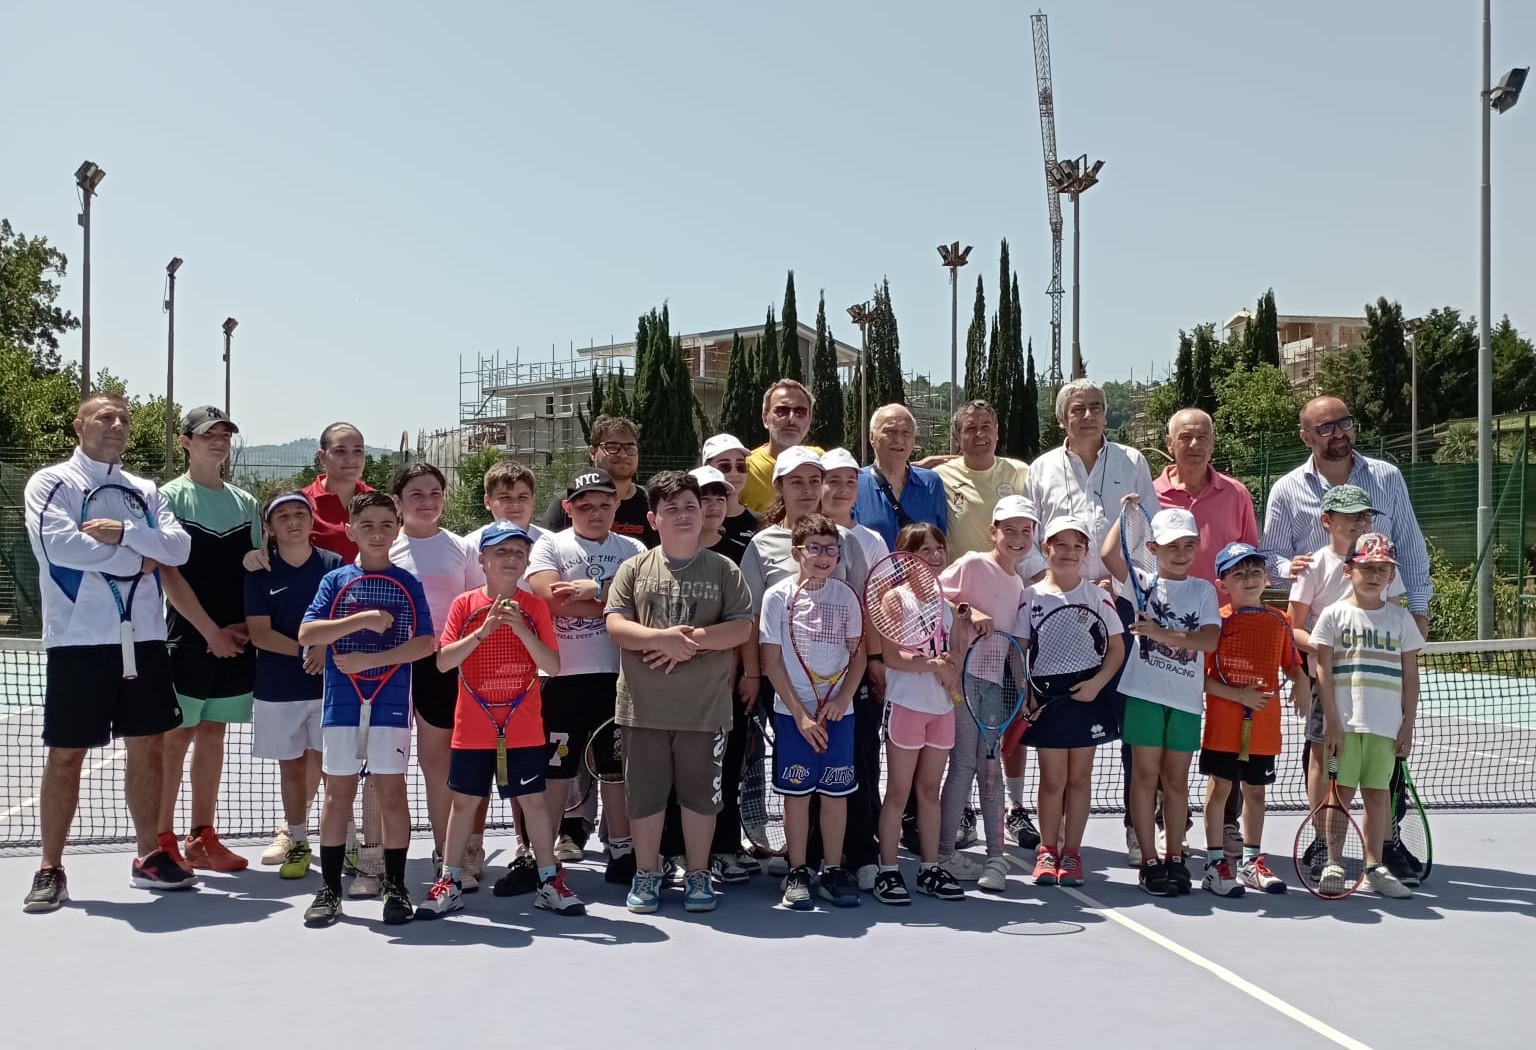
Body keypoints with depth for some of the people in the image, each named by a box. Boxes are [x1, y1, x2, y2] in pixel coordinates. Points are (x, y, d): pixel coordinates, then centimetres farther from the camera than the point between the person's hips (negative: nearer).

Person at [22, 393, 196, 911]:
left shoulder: (145, 491, 13)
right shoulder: (50, 483, 1)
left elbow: (179, 547, -1)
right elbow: (58, 544, -16)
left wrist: (122, 532, -16)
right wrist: (138, 561, -11)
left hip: (144, 638, 4)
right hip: (79, 640, -4)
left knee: (148, 746, 8)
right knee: (66, 754, 1)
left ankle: (148, 856, 20)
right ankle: (51, 869, 11)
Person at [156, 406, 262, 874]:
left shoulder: (245, 502, 12)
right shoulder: (171, 497, -3)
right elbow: (168, 573, -9)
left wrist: (248, 625, -1)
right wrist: (211, 631, -13)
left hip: (235, 640, 5)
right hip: (188, 638, -5)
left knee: (213, 733, 10)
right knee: (177, 735, -3)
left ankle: (202, 837, 17)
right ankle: (162, 841, 4)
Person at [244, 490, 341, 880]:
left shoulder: (335, 565, -1)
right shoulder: (260, 574, 0)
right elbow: (259, 634, -6)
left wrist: (326, 649, -19)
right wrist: (306, 651, -18)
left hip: (328, 683, -1)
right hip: (277, 687, 1)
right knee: (291, 765, 10)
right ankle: (298, 843, 22)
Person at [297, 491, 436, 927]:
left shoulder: (408, 583, 3)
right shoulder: (335, 580, 4)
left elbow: (426, 643, -6)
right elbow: (307, 633, -8)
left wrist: (370, 660, -14)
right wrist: (362, 620, -17)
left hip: (392, 704, 0)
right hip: (341, 703, 1)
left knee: (392, 793, 3)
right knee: (338, 794, 5)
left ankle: (395, 886, 13)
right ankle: (330, 889, 15)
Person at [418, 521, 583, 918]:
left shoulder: (534, 607, -1)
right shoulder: (465, 604, -2)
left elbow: (553, 666, -7)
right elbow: (443, 661, -9)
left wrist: (521, 629, -20)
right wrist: (483, 631, -21)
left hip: (524, 729, 0)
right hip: (473, 729, 0)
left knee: (535, 800, 5)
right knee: (464, 800, 9)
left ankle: (549, 881, 15)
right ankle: (450, 883, 20)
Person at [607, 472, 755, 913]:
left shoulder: (723, 569, 3)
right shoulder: (634, 569, 4)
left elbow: (742, 628, -5)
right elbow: (616, 625, -5)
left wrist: (693, 638, -17)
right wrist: (663, 637, -20)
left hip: (705, 707, 0)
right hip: (644, 706, 1)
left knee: (701, 794, 10)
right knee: (644, 794, 9)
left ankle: (697, 875, 25)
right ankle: (646, 874, 25)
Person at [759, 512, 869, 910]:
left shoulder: (845, 596, 4)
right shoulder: (779, 596, -5)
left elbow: (858, 654, 7)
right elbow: (772, 661, -6)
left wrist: (842, 699, -9)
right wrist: (800, 713, -11)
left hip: (837, 711, 2)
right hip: (793, 712, -2)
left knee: (836, 792, 7)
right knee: (797, 792, 4)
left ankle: (833, 870, 17)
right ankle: (798, 873, 14)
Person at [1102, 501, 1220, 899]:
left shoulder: (1204, 590, 6)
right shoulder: (1143, 584, 3)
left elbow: (1209, 640, -8)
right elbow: (1108, 554, -14)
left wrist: (1162, 633, -18)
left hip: (1186, 697, 2)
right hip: (1145, 692, -2)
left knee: (1177, 778, 10)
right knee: (1146, 773, 2)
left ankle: (1174, 857, 20)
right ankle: (1149, 860, 9)